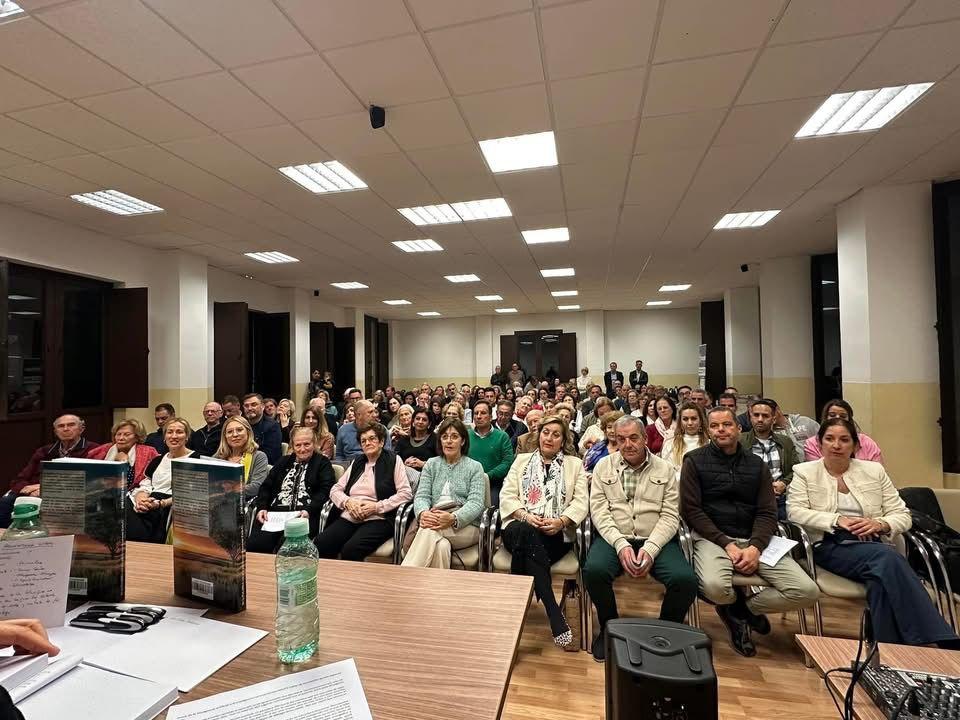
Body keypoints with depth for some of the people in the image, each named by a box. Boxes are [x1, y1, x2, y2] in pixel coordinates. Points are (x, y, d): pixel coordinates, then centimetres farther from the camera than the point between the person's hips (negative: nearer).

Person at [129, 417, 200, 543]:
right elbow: (144, 485, 16)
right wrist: (140, 498, -8)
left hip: (169, 509, -6)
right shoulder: (158, 460, 25)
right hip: (144, 505, 6)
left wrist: (160, 503, -18)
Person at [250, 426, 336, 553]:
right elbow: (266, 486, 20)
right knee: (254, 545, -23)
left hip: (303, 515, -4)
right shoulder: (284, 461, 26)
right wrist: (262, 507, 1)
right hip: (274, 512, 4)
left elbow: (325, 491, -2)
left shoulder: (322, 463, 12)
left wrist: (309, 510, -17)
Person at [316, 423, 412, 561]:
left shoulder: (393, 460, 4)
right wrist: (348, 501, -3)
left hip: (378, 520, -5)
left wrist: (376, 506, -12)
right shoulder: (357, 462, 20)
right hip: (349, 517, 5)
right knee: (319, 545, -21)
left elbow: (405, 493, -4)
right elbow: (335, 489, 18)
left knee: (350, 550, -30)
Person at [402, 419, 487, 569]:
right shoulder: (431, 464, 17)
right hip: (435, 520, 2)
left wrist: (453, 518, -25)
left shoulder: (475, 467, 8)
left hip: (466, 525, -1)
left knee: (430, 531, -33)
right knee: (441, 546, -36)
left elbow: (476, 503, -4)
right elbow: (422, 495, 5)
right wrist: (423, 513, -21)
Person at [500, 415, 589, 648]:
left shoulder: (575, 464, 17)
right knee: (526, 531, -37)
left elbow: (581, 501, 5)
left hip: (556, 534, -1)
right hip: (520, 528, 1)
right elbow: (507, 496, 8)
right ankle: (554, 614, -33)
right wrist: (525, 515, -12)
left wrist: (561, 521, -15)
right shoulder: (522, 460, 18)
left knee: (527, 542, -35)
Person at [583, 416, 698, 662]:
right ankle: (609, 628, 2)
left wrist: (650, 549, -15)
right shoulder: (604, 466, 7)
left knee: (685, 580, -25)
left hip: (655, 540, 1)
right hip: (614, 538, 0)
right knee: (594, 570, -29)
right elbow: (599, 511, -1)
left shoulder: (664, 469, 7)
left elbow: (670, 516, 0)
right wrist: (621, 545, -16)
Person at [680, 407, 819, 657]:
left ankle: (741, 609, 8)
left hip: (753, 539, 4)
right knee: (715, 587, -34)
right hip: (712, 538, -4)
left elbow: (767, 513, 6)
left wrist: (755, 547, -13)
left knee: (807, 591, -17)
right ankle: (745, 611, 6)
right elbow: (691, 510, -5)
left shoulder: (756, 465, 14)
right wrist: (727, 544, -14)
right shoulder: (695, 461, 2)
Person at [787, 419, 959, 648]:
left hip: (875, 545, 3)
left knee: (882, 575, -33)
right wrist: (837, 520, -17)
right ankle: (941, 640, -27)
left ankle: (887, 645, -23)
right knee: (887, 558, -32)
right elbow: (795, 511, -5)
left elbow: (902, 515, 13)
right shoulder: (804, 472, 8)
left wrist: (879, 524, -10)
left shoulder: (874, 470, 16)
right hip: (831, 546, -3)